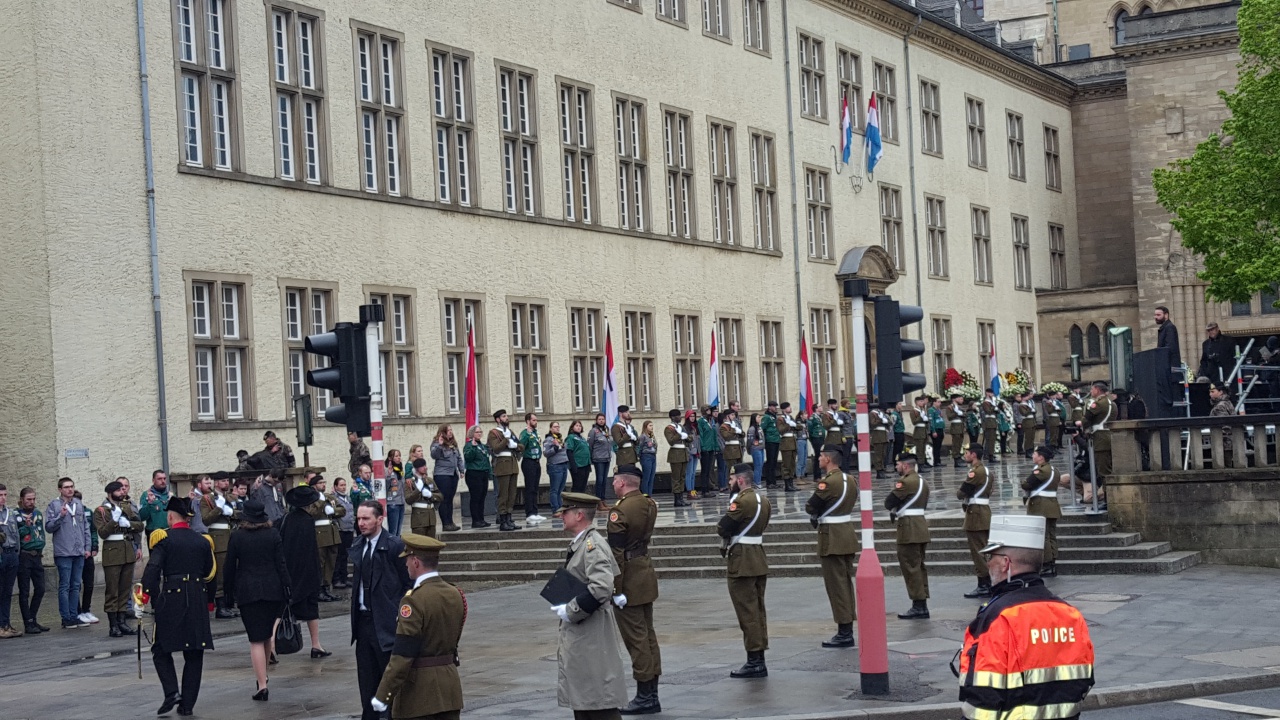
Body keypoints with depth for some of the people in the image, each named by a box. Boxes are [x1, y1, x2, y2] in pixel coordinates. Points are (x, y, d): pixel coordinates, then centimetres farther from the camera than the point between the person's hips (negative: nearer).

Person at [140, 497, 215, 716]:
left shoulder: (164, 539, -4)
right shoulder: (202, 542, 9)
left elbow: (153, 569, -15)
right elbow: (209, 575, 15)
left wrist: (147, 594, -12)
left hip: (171, 599, -4)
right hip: (197, 604, 4)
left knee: (161, 650, 7)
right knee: (194, 655, 8)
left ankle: (172, 692, -10)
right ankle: (187, 703, 7)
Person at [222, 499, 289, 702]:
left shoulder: (236, 536, -3)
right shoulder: (273, 534, 0)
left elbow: (229, 567, 0)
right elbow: (281, 564, -1)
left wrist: (228, 594, 8)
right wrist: (286, 589, 2)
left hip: (247, 592, -2)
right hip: (272, 590, 2)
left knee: (256, 639, -2)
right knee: (266, 634, 17)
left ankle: (262, 686, -5)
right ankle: (262, 677, 19)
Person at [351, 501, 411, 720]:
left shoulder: (395, 546, -10)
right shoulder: (358, 548, 10)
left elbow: (408, 584, -8)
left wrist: (401, 616, -10)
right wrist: (356, 614, 11)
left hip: (386, 622, -7)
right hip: (364, 619, 7)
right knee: (367, 678, 11)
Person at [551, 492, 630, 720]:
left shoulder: (593, 545, -18)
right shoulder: (580, 544, 12)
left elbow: (600, 588, -29)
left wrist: (570, 612, -21)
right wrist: (565, 609, 10)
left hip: (592, 638, -10)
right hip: (578, 638, 10)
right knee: (581, 700, 15)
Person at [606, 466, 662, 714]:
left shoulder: (620, 511, -19)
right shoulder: (649, 504, 5)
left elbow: (616, 554, -21)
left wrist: (615, 589, -19)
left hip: (629, 580, -9)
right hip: (646, 572, 9)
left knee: (635, 637, -3)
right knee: (648, 633, 14)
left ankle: (644, 696, 1)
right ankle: (652, 694, 20)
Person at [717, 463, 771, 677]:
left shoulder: (741, 501, -17)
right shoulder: (763, 500, 12)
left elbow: (722, 529, -17)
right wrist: (733, 534, 7)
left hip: (741, 563, -9)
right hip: (759, 560, 9)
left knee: (747, 612, -5)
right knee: (758, 611, 11)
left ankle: (754, 662, -4)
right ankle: (759, 661, 15)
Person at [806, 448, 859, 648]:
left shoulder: (828, 482, -18)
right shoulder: (849, 480, 11)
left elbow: (810, 507, -16)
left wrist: (816, 515, 7)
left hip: (832, 538, -9)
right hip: (848, 533, 9)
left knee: (836, 584, -4)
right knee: (846, 583, 13)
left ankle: (844, 633, -3)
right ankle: (848, 631, 17)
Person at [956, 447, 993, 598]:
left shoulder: (975, 472, -16)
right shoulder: (985, 470, 16)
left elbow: (962, 493, -18)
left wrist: (958, 492, 4)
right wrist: (964, 494, 8)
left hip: (975, 515, -10)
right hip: (984, 512, 10)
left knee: (978, 551, -6)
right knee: (982, 551, 14)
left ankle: (983, 586, -5)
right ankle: (988, 585, 17)